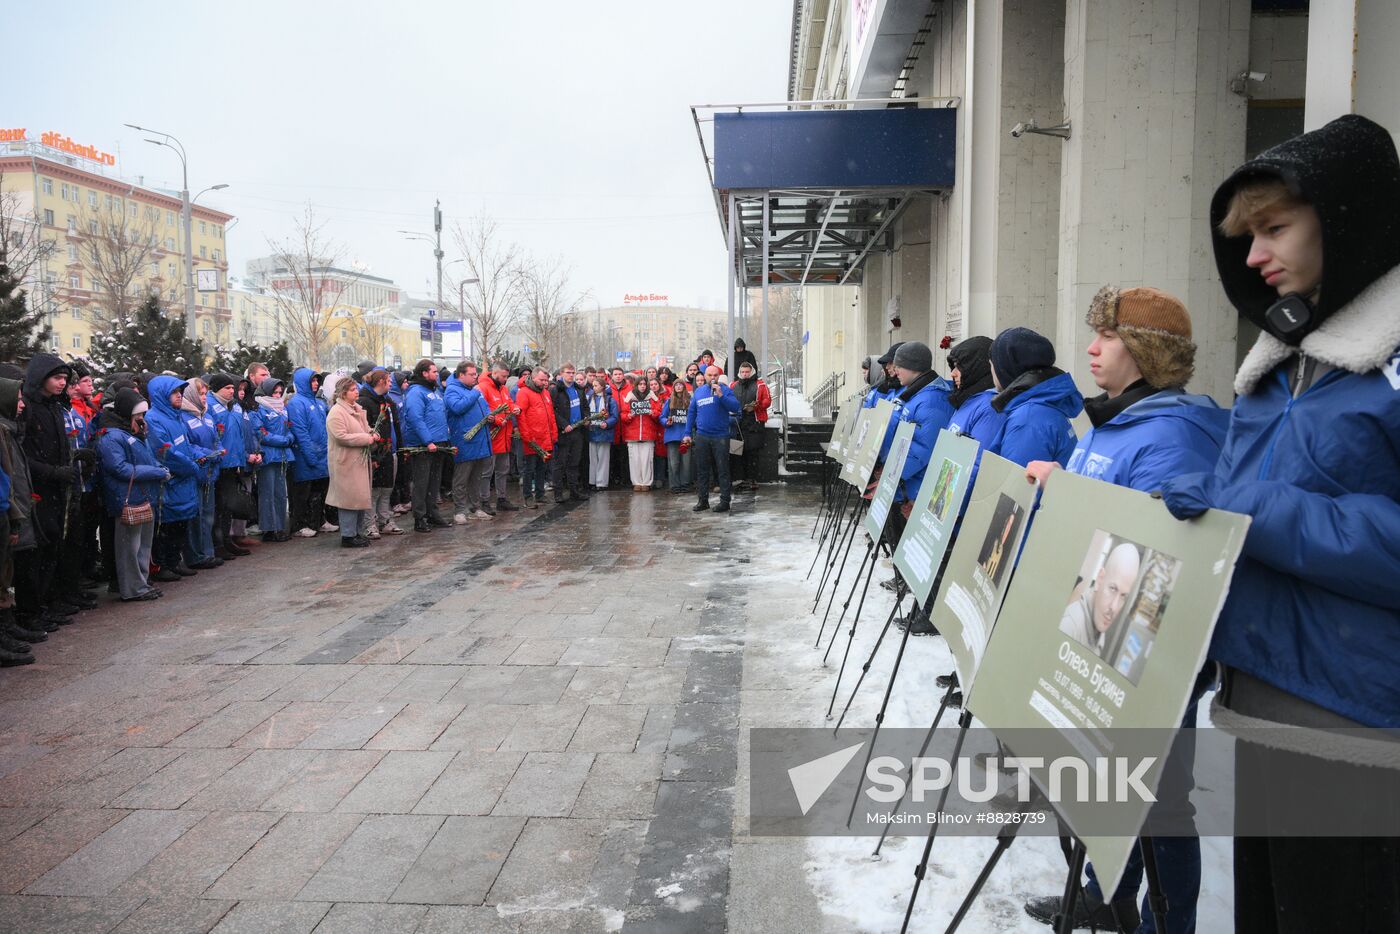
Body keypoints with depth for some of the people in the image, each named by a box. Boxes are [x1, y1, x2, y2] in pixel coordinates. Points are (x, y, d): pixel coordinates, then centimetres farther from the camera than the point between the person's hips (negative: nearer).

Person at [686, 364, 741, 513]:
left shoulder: (724, 390, -1)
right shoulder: (698, 391, 12)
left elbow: (736, 407, -14)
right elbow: (691, 412, 15)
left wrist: (721, 395, -24)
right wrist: (688, 433, 10)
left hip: (720, 437, -4)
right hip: (701, 437, 4)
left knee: (722, 470, -1)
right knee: (702, 470, 8)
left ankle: (725, 501, 3)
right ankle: (703, 500, 16)